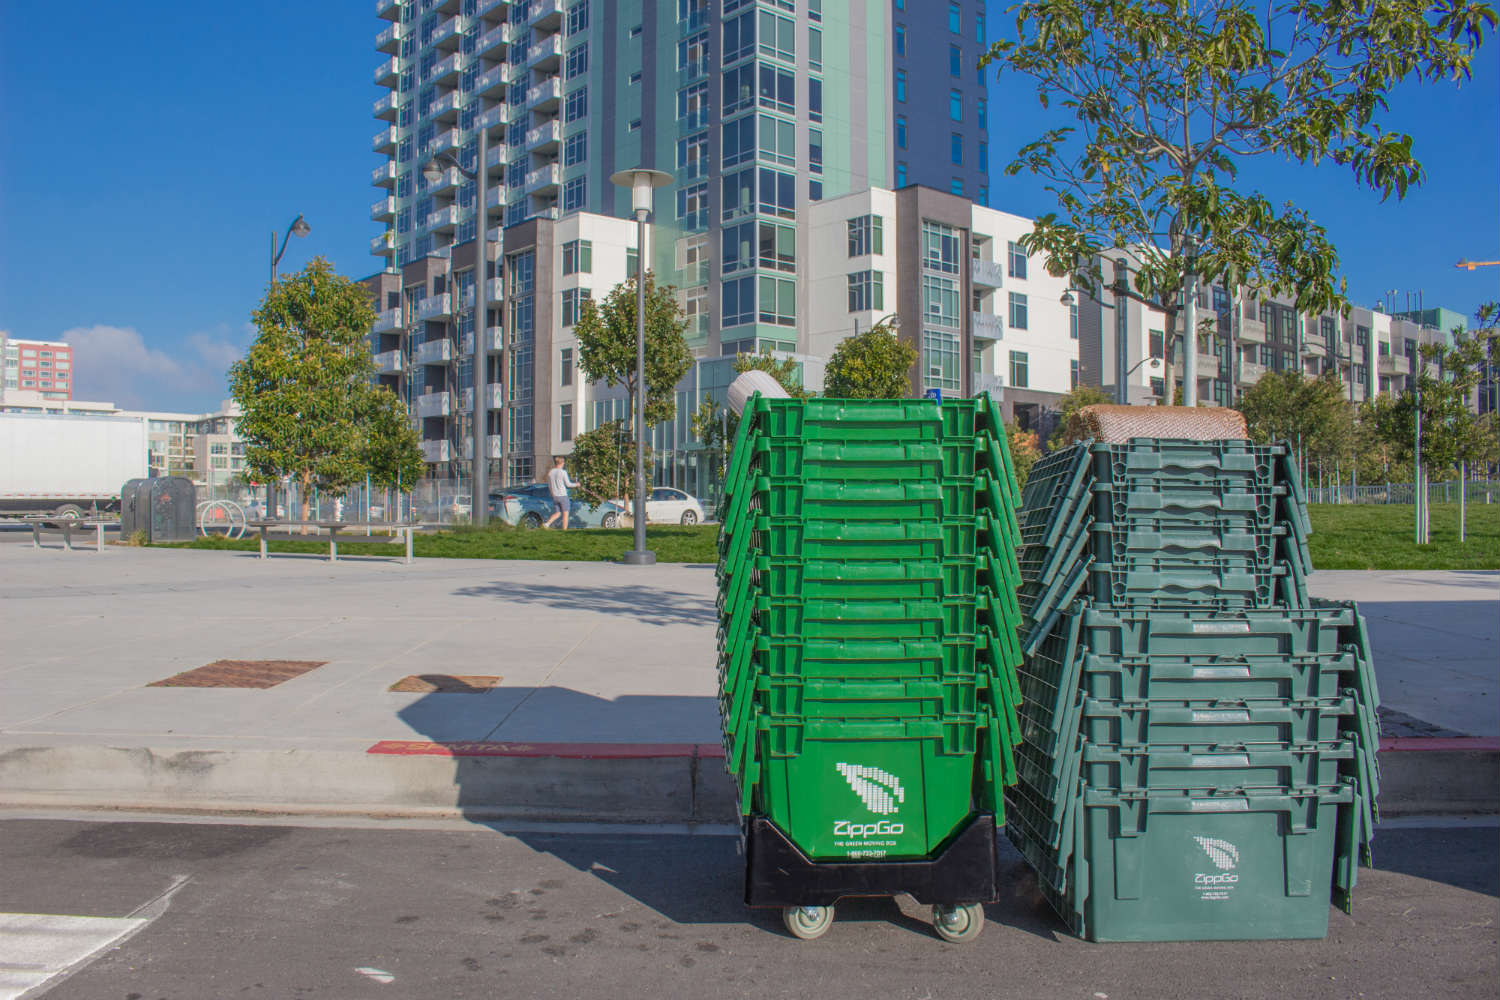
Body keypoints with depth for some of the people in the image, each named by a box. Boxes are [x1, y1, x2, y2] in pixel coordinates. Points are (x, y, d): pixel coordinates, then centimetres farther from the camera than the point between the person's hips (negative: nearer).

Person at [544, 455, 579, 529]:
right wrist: (576, 484, 12)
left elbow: (549, 486, 11)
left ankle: (547, 523, -5)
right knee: (565, 513, 5)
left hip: (554, 496, 5)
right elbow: (568, 484, -6)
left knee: (558, 513, 14)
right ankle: (564, 530, 4)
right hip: (563, 496, -5)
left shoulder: (550, 473, 5)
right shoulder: (563, 472, -11)